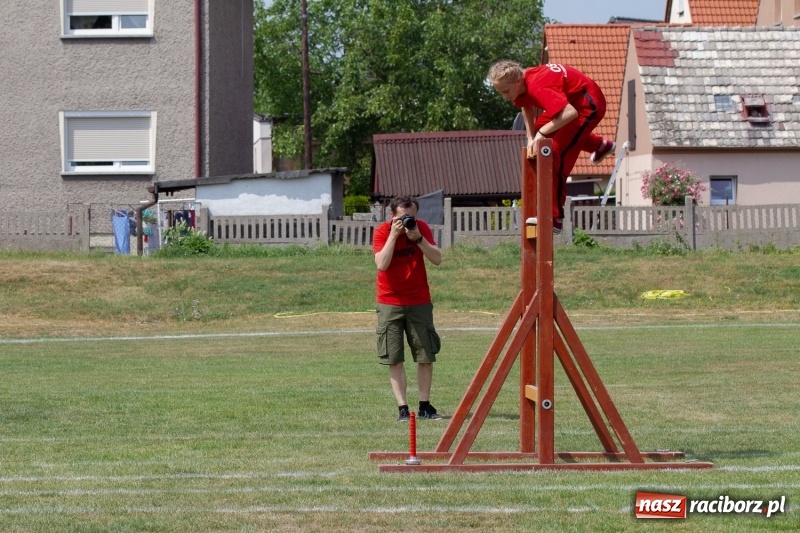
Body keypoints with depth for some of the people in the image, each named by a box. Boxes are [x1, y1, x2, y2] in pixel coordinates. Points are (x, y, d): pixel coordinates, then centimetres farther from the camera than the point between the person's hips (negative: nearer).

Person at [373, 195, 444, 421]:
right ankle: (402, 408, -2)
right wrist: (394, 234, -25)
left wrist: (417, 238, -22)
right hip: (390, 303, -2)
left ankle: (425, 405, 12)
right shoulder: (382, 232, -10)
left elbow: (437, 259, -12)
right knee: (394, 359, -5)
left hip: (419, 302, 2)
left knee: (426, 356, 2)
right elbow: (382, 264, -24)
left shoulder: (422, 228, -3)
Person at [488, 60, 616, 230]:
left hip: (588, 104, -10)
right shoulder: (520, 84, -9)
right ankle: (600, 146, 45)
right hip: (570, 99, 10)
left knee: (557, 153, -19)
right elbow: (527, 107, 11)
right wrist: (531, 138, 1)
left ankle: (555, 216, -16)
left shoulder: (537, 87, -36)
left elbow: (571, 113, -43)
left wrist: (540, 133, -36)